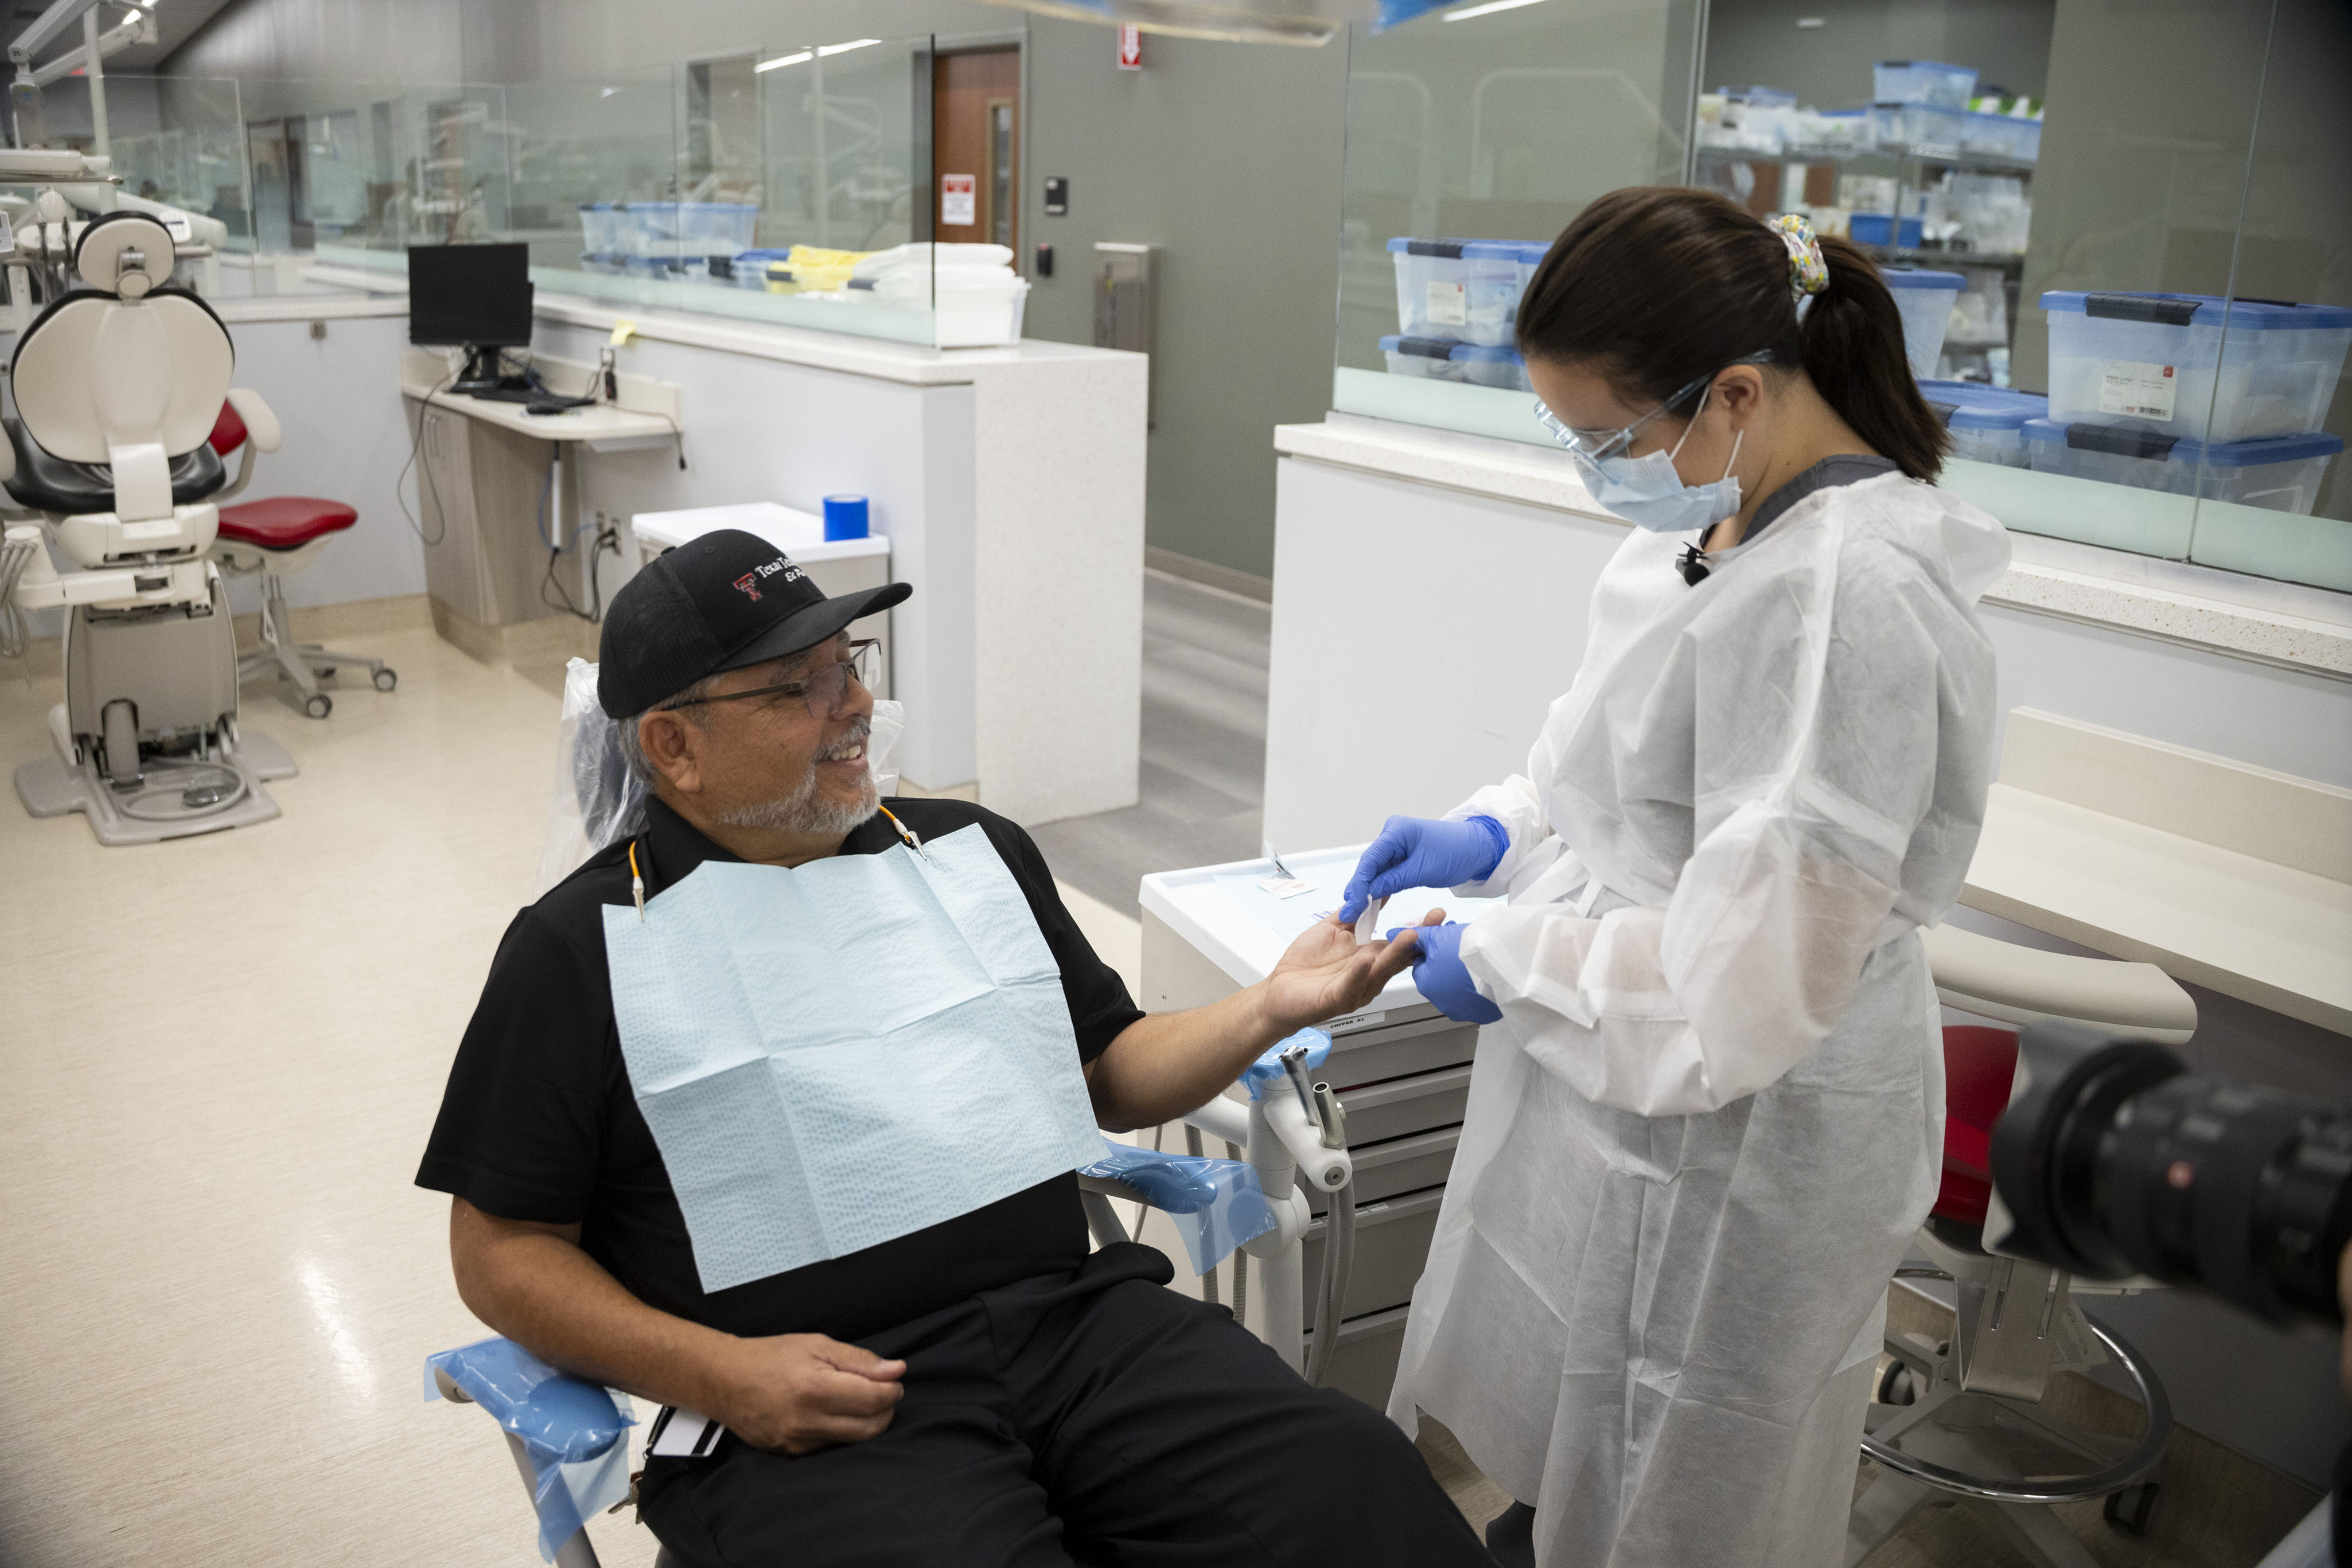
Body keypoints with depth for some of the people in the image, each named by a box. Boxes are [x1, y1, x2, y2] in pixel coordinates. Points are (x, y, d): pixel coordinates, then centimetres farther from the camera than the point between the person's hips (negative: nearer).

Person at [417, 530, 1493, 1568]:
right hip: (822, 1402, -3)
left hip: (1080, 1319, 3)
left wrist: (1272, 1007, 4)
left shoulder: (976, 851, 18)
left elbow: (1111, 1077, 22)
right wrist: (715, 1376, -10)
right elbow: (504, 1250, 5)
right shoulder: (583, 946, 4)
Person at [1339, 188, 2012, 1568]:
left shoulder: (1850, 600, -31)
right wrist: (1497, 833, 1)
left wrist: (1502, 965, -16)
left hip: (1733, 1135, -8)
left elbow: (1746, 981, -28)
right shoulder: (1722, 514, -1)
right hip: (1616, 1074, 8)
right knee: (1567, 1438, 30)